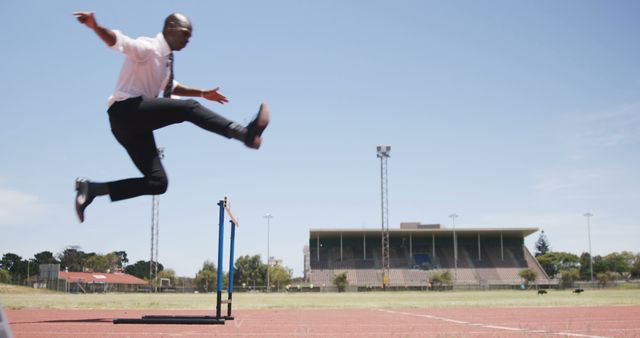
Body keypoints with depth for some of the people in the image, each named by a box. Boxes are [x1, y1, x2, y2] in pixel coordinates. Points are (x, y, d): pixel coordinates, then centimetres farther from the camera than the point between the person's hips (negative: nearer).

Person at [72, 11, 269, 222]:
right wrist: (95, 26, -45)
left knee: (157, 182, 1)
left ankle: (91, 189, 3)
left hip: (136, 124, 10)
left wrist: (202, 93, 37)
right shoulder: (148, 48, -7)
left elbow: (170, 87, 38)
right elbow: (118, 41, -26)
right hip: (126, 111, -10)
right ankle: (245, 134, -36)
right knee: (189, 107, -25)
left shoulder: (165, 59, 20)